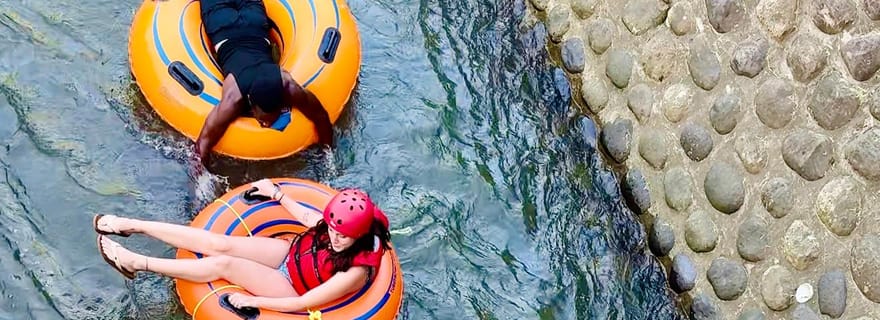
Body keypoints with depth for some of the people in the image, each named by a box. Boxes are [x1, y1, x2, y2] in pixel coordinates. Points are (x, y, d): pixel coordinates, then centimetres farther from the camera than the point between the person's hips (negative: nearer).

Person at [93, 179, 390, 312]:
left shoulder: (354, 273, -34)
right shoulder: (338, 226, -16)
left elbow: (300, 303, -27)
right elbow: (306, 216, 7)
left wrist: (252, 300, -22)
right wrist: (277, 193, 15)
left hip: (290, 286, -5)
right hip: (290, 253, 6)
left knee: (223, 263, -19)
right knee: (221, 244, -11)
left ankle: (137, 264, -10)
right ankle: (133, 225, -5)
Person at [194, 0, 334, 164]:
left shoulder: (289, 88, -42)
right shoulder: (234, 99, -46)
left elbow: (321, 117, -28)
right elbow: (205, 139, -41)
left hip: (255, 28, 1)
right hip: (224, 30, -1)